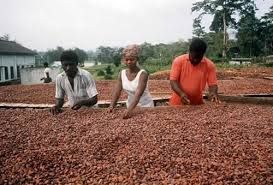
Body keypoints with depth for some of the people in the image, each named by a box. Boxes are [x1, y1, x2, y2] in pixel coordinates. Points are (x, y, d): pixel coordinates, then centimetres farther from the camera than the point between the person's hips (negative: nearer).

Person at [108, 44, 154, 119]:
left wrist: (129, 110, -45)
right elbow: (117, 92, -11)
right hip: (131, 106, 4)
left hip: (145, 106, -4)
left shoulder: (142, 74, -22)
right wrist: (111, 106, -27)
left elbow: (138, 95, -32)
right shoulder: (122, 74, -6)